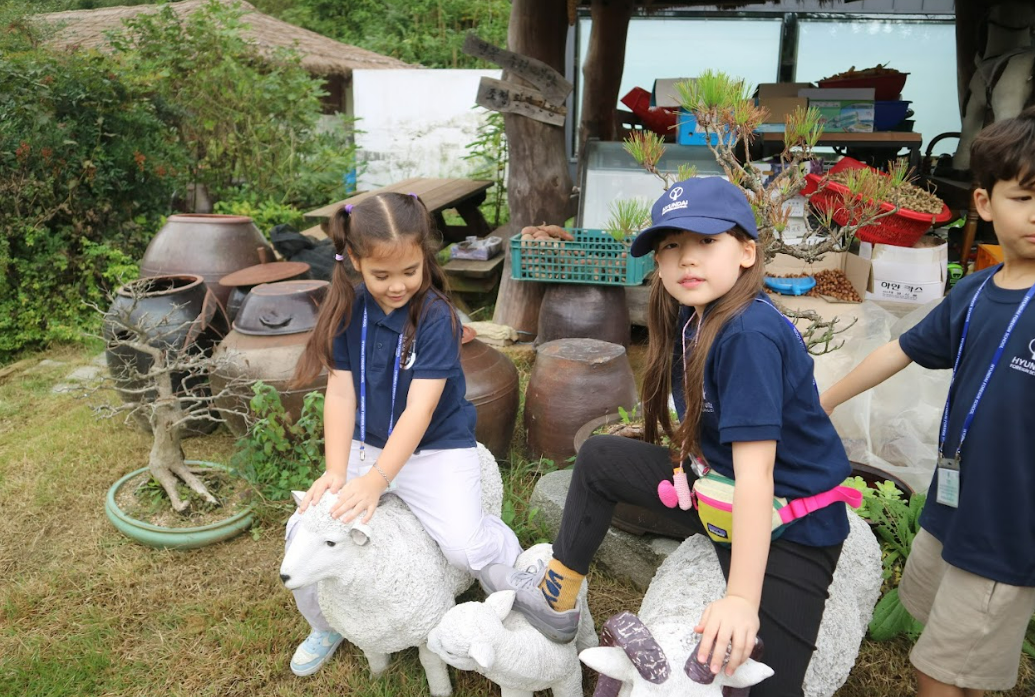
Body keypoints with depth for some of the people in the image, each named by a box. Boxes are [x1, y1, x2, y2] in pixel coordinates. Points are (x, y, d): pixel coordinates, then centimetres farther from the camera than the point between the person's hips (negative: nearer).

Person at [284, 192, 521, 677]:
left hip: (436, 449, -5)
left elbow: (420, 409, -23)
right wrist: (335, 471, -16)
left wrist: (377, 480, -30)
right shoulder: (348, 310, -5)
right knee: (303, 528, -3)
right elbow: (341, 393, -6)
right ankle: (325, 627, 25)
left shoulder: (437, 316, -18)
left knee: (465, 544, -25)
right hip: (367, 445, 5)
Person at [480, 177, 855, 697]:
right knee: (600, 458, 9)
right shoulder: (690, 316, -2)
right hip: (721, 487, 8)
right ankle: (555, 599, 18)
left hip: (789, 527, -8)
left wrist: (742, 599, -31)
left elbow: (756, 472, -31)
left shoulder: (749, 335, -28)